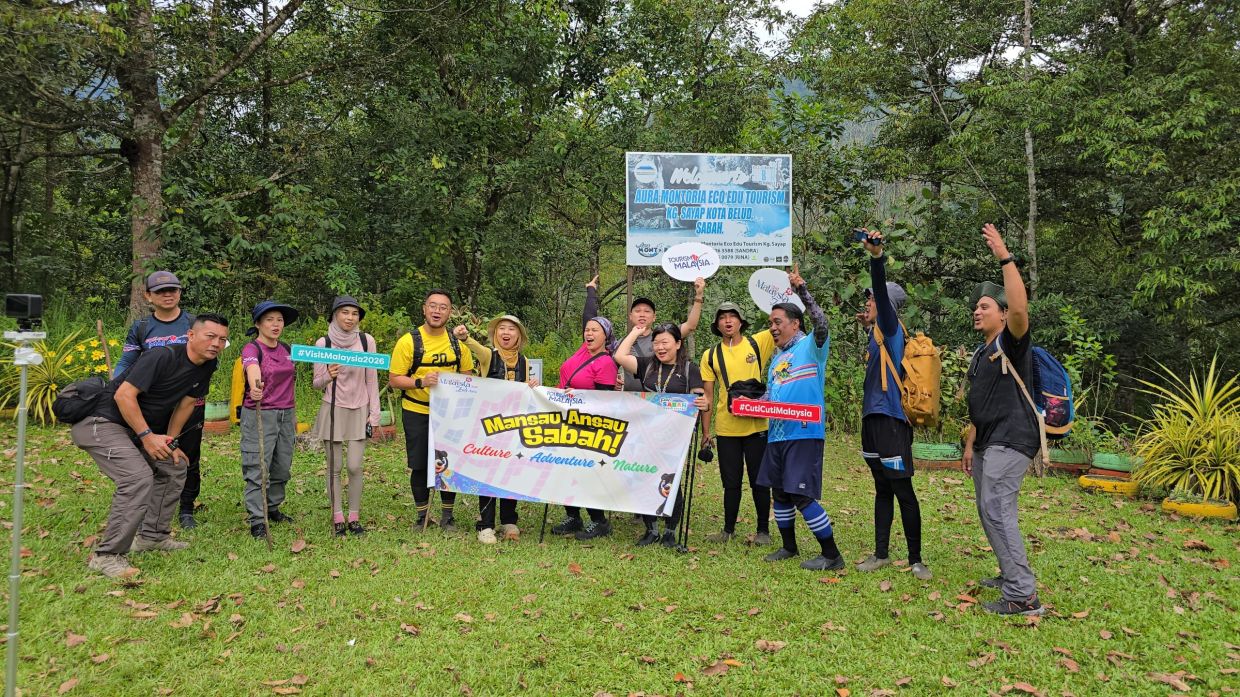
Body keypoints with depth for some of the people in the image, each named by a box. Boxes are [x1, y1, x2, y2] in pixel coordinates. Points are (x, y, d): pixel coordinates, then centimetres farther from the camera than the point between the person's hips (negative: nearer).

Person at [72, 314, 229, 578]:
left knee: (175, 466, 14)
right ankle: (106, 556, -18)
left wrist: (170, 441, 11)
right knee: (138, 476, -25)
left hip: (138, 427, 10)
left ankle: (152, 536, 25)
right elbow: (124, 395, -26)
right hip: (103, 422, -10)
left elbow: (186, 403, 12)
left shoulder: (207, 366, 1)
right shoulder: (163, 356, -25)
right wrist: (147, 436, -27)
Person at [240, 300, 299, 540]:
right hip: (259, 415, -7)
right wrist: (255, 388, -56)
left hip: (286, 415, 7)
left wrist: (293, 414, 21)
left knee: (282, 467, 14)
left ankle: (272, 508, 30)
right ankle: (257, 520, -1)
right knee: (258, 469, -5)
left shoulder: (286, 349, 10)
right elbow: (253, 369, -35)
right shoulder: (251, 349, -12)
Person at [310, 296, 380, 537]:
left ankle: (354, 517, 10)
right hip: (333, 410, 0)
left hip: (359, 411, 1)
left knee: (355, 466, -3)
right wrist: (329, 375, -22)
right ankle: (338, 517, 13)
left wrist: (374, 413, 0)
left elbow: (372, 379, 3)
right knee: (334, 467, 3)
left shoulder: (366, 340, -2)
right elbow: (317, 384, 0)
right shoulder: (323, 343, -4)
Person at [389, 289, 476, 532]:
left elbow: (467, 375, 13)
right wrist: (420, 382, -24)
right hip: (417, 413, -2)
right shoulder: (409, 341, -7)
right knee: (419, 466, 6)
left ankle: (448, 516, 22)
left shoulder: (458, 342, 4)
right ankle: (422, 516, 22)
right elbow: (394, 379, -8)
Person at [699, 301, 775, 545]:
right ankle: (729, 529, 25)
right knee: (731, 482, 11)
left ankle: (763, 530, 21)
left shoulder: (758, 343, 0)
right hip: (726, 428, 2)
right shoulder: (710, 355, 4)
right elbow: (707, 395, 5)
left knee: (759, 481, 8)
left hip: (756, 426, -1)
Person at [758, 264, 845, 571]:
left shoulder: (811, 347, -5)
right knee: (780, 493, 14)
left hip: (804, 433, -8)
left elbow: (821, 323, -26)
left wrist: (802, 290, -31)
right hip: (777, 434, 8)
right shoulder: (777, 358, 18)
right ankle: (789, 547, 31)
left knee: (802, 496, -10)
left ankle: (832, 555, 2)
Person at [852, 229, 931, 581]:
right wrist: (868, 328, 24)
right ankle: (881, 554, 22)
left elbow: (882, 292, -25)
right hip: (873, 419, 9)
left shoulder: (891, 327, -7)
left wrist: (877, 256, -39)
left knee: (903, 492, -3)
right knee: (882, 490, 14)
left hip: (890, 420, -9)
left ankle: (915, 559, 6)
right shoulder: (880, 334, 14)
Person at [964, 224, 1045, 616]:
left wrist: (1005, 258, -30)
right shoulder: (980, 354, 20)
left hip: (1010, 440, -10)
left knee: (998, 511, -17)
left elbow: (1020, 308, -28)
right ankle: (1011, 576, 29)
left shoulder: (1012, 343, -6)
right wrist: (970, 444, 21)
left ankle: (1024, 596, -16)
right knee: (988, 511, 15)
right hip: (987, 443, 10)